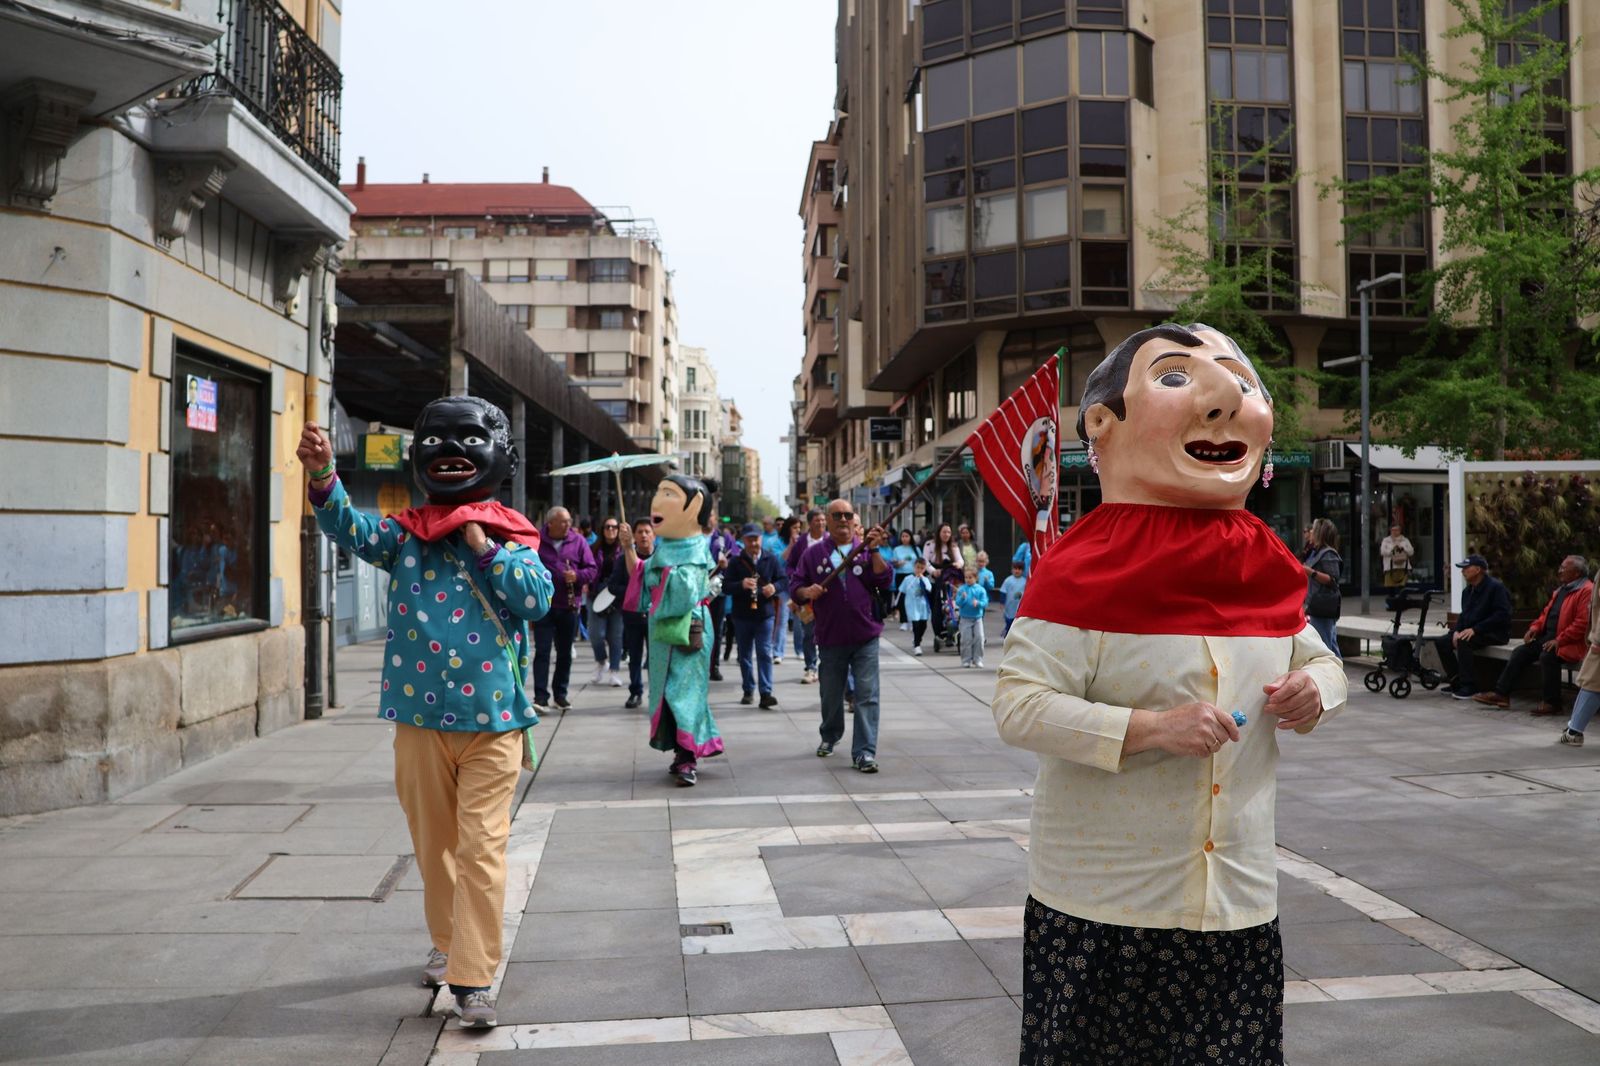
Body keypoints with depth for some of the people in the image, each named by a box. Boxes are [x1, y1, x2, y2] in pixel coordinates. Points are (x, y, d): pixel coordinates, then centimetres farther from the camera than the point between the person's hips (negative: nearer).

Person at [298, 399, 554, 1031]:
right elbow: (350, 529, -13)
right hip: (420, 718, 3)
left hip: (491, 721, -3)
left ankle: (472, 978, 0)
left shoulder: (512, 539, 1)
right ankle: (448, 942, 39)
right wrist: (322, 476, -30)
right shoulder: (406, 534, 5)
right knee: (433, 843, 18)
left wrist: (484, 548, -14)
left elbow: (538, 597, -13)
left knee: (481, 848, -5)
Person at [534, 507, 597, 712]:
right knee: (542, 651, -6)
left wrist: (577, 575, -15)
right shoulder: (537, 541, -2)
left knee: (565, 653, 11)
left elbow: (592, 569, 4)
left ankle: (560, 694, 22)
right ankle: (541, 696, -5)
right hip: (543, 605, -2)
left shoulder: (578, 541, 3)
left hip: (569, 606, 3)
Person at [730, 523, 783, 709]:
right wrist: (742, 584, -24)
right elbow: (727, 586, -5)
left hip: (764, 614, -1)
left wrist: (774, 587, -15)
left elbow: (782, 579, 7)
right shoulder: (736, 562, 0)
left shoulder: (771, 560, 3)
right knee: (745, 654, 10)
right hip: (741, 615, 1)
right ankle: (748, 691, 21)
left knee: (764, 653, -6)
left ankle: (766, 693, -8)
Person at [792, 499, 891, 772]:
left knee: (867, 695, -8)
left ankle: (864, 752, -6)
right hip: (831, 637, 1)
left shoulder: (866, 550, 3)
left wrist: (874, 550, -17)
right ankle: (830, 737, 41)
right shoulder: (814, 554, 5)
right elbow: (795, 586, 6)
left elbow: (884, 581, -7)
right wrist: (806, 591, -16)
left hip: (865, 637, -1)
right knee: (831, 695, 16)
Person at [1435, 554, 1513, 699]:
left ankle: (1469, 687, -26)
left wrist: (1475, 629, -26)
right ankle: (1457, 683, 1)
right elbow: (1464, 615, 20)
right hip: (1471, 631, 9)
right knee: (1441, 642, -6)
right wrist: (1457, 630, -3)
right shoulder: (1468, 591, 15)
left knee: (1464, 643, -34)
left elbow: (1502, 615, -21)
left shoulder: (1495, 587, -13)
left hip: (1495, 633, -9)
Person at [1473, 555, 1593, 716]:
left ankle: (1552, 703, -20)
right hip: (1549, 637, 9)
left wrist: (1559, 640, -23)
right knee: (1520, 652, -2)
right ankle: (1501, 694, -3)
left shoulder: (1587, 591, -12)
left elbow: (1582, 623, -21)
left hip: (1571, 644, -9)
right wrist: (1535, 627, 6)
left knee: (1547, 656, -33)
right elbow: (1547, 612, 25)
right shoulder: (1562, 589, 19)